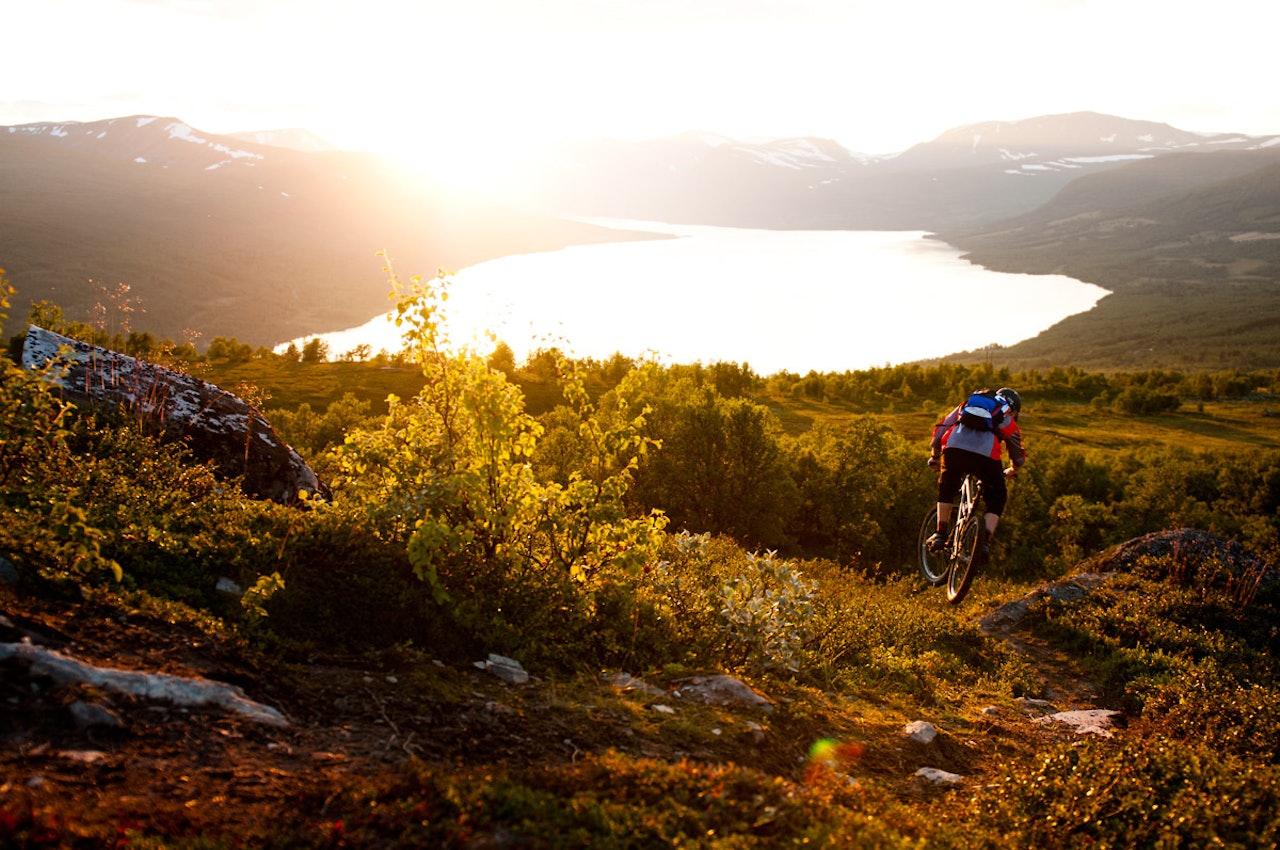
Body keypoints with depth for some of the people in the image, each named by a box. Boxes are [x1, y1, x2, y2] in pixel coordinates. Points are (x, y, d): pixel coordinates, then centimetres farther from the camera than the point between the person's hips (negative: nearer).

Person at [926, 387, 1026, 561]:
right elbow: (1018, 458, 35)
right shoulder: (1008, 419, 30)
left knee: (946, 488, 30)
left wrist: (934, 455, 46)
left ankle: (940, 534, 23)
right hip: (986, 455, -2)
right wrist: (1011, 472, 57)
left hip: (953, 448, 2)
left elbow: (941, 427, 33)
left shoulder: (967, 404, 35)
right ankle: (986, 541, 4)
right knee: (997, 499, 21)